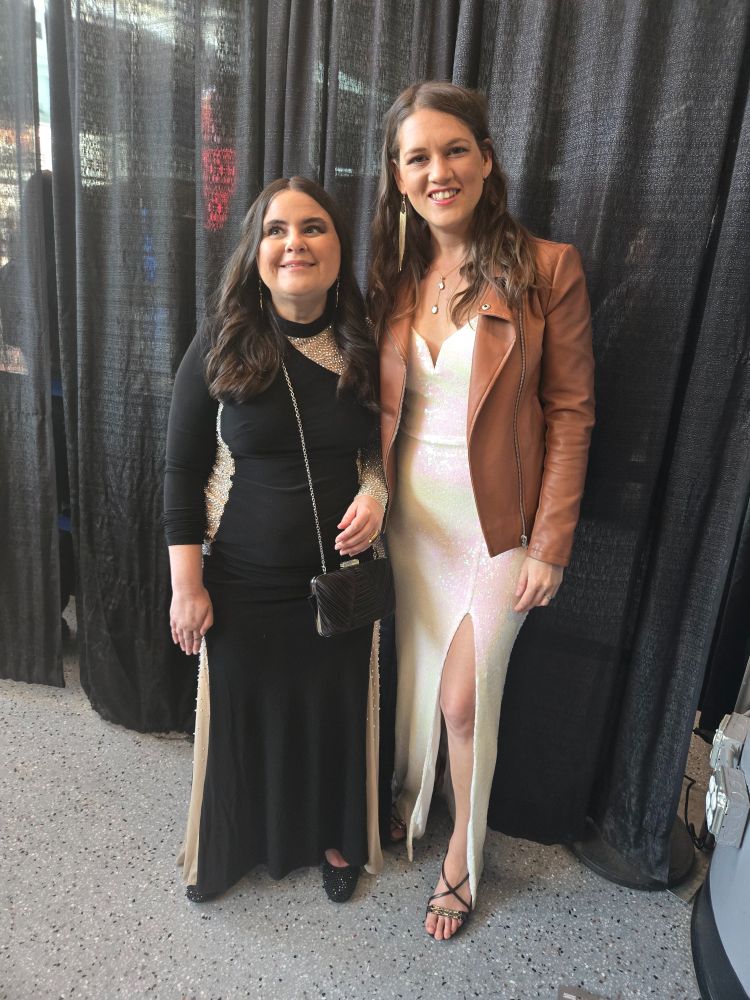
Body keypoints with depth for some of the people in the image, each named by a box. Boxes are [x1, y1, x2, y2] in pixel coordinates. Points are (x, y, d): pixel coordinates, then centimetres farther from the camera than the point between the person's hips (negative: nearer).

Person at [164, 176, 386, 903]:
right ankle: (230, 843, 45)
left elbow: (385, 446, 8)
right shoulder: (220, 346, -9)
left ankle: (333, 837, 46)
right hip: (244, 579, -1)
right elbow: (182, 470, -6)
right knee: (242, 709, 15)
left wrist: (376, 492, -14)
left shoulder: (364, 347, -3)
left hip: (340, 573, 2)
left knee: (335, 709, 16)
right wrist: (186, 583, -8)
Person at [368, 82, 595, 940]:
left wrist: (550, 544, -11)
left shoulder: (546, 268, -10)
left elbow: (570, 413, -9)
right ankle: (408, 802, 48)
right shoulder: (395, 275, 3)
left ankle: (462, 859, 35)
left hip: (497, 522, -4)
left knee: (465, 698, 6)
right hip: (411, 514, 4)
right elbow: (380, 406, 8)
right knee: (414, 674, 19)